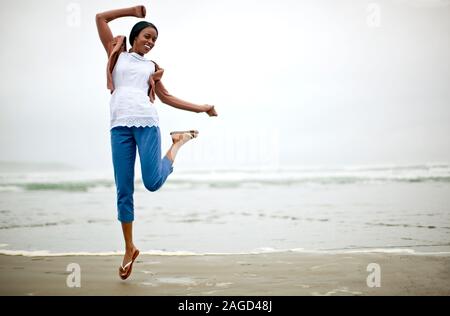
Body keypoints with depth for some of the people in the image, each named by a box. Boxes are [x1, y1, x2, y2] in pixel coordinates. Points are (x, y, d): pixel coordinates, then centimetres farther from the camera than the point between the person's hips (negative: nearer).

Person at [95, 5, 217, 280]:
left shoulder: (151, 66, 24)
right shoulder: (117, 55, 21)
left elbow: (166, 97, 27)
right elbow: (101, 18, 20)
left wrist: (201, 108, 26)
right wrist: (133, 11, 24)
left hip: (146, 122, 0)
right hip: (120, 125, 0)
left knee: (153, 183, -11)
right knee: (123, 191, -2)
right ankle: (129, 248, 9)